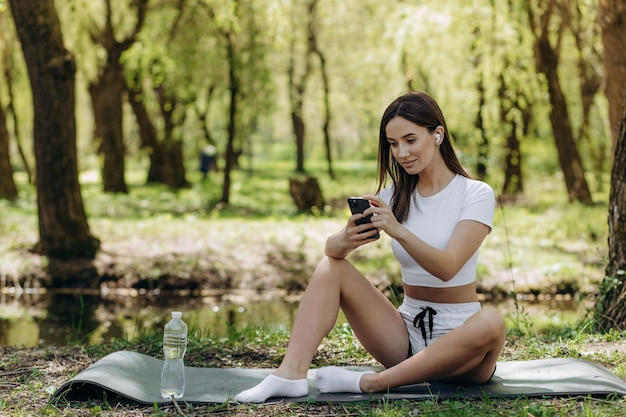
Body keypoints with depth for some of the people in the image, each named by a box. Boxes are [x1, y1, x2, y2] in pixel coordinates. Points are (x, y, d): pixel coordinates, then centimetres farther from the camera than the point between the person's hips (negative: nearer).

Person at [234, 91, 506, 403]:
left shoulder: (476, 194, -6)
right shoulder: (394, 195, 7)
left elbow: (447, 268, -21)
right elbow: (331, 247, -5)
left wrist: (398, 231, -37)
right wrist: (345, 240, -29)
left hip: (458, 336, -4)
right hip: (406, 332, 4)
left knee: (490, 322, -36)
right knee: (331, 267, -9)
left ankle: (371, 383, -30)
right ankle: (291, 373, -27)